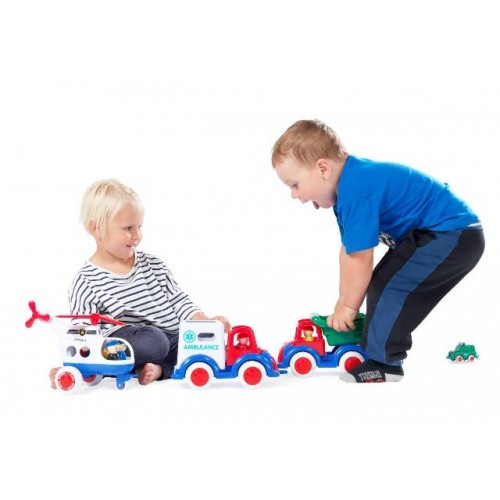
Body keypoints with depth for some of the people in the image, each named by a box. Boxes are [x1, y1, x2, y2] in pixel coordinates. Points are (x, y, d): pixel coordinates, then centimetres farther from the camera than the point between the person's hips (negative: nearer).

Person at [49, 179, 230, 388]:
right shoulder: (86, 282, 1)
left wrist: (206, 323, -3)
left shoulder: (153, 265, 16)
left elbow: (180, 301, 15)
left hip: (173, 341, 6)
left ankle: (157, 368, -21)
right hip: (128, 344, -6)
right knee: (153, 340, -37)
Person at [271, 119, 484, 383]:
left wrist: (348, 307, -7)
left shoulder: (356, 194, -27)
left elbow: (360, 260, -21)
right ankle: (379, 349, 22)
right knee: (382, 284, 13)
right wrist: (343, 301, 11)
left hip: (454, 236, -11)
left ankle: (383, 362, -5)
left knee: (389, 287, -15)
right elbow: (348, 250, 10)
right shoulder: (348, 185, 6)